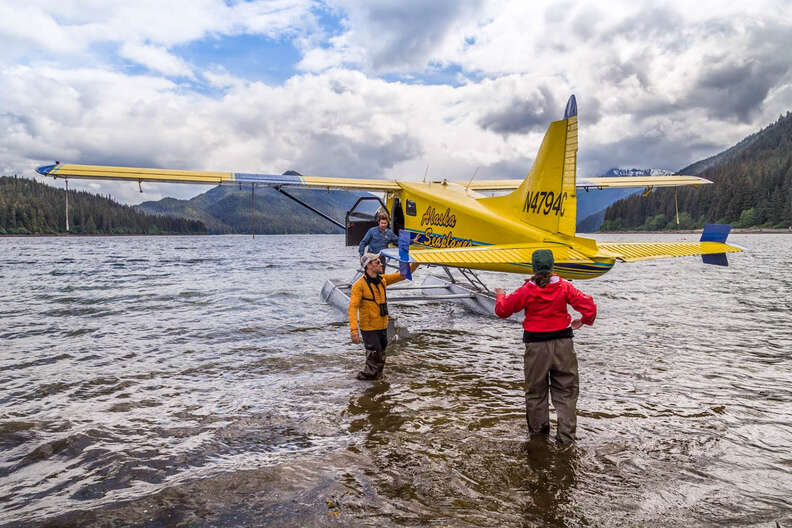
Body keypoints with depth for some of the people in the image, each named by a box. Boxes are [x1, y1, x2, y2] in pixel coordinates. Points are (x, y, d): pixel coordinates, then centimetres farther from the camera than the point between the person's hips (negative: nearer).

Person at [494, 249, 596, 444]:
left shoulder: (526, 291, -9)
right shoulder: (564, 287, -5)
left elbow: (503, 310, 0)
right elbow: (588, 305, -5)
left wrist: (500, 296, 20)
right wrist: (585, 320, 15)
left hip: (536, 346, -1)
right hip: (562, 343, 1)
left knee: (535, 389, 16)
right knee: (566, 391, 9)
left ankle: (538, 430, 27)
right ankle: (566, 436, 7)